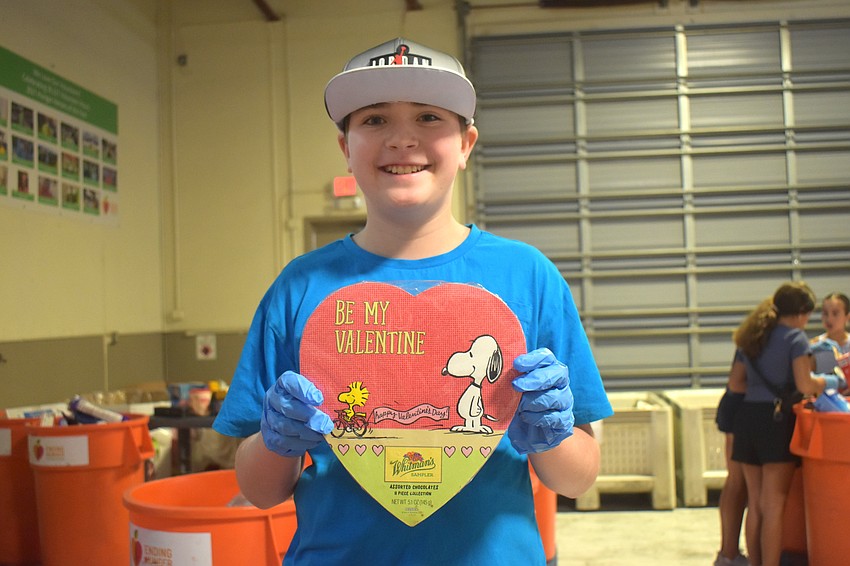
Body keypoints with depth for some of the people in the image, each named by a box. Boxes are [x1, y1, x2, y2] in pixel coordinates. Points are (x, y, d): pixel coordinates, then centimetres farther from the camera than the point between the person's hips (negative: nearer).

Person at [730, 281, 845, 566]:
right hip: (777, 419, -6)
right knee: (774, 507, -1)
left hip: (747, 417, 6)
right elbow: (805, 385, -15)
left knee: (755, 505, 13)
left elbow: (735, 382, 16)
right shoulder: (795, 337, -6)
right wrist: (832, 381, 2)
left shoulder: (751, 337, 14)